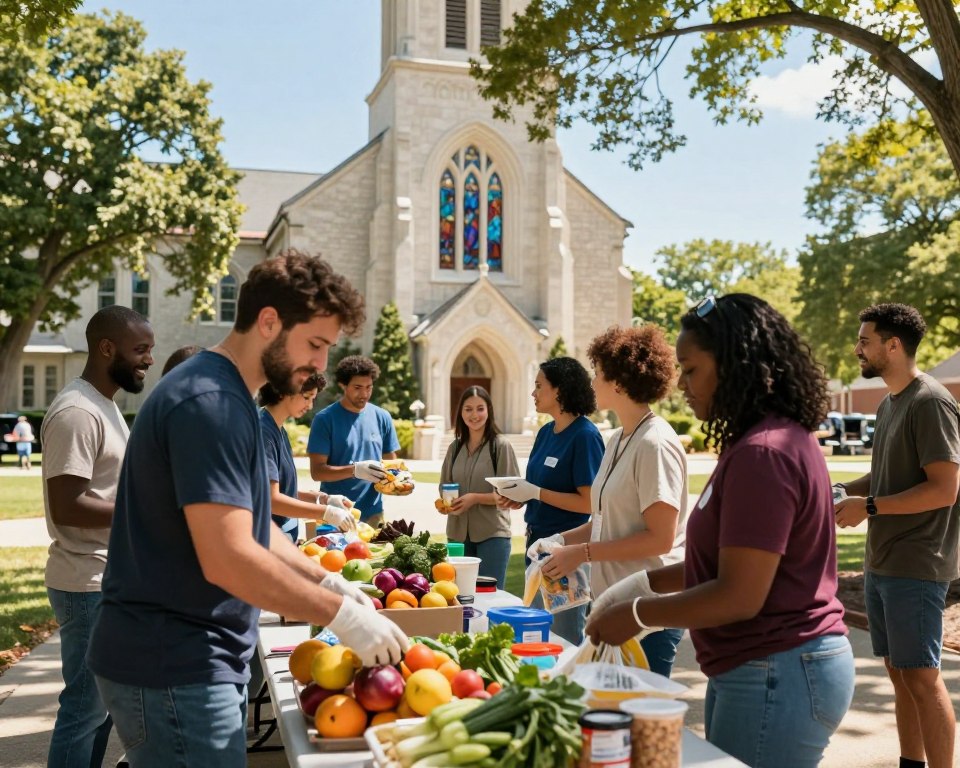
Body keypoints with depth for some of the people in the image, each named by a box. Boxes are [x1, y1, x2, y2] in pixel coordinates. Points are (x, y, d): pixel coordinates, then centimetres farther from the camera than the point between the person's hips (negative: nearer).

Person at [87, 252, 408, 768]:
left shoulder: (225, 395, 12)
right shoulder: (210, 403, -21)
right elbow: (227, 559, -27)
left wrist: (326, 581, 8)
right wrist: (342, 615, -20)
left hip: (198, 660, 10)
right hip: (173, 671, -10)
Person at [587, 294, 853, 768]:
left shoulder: (762, 454, -22)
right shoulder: (780, 438, 11)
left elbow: (740, 596, -24)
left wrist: (638, 614, -12)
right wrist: (648, 582, 10)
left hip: (776, 676, -10)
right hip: (774, 668, 10)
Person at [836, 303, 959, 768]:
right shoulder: (888, 404, 13)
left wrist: (867, 507, -17)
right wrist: (842, 490, 6)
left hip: (915, 567, -9)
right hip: (880, 564, 9)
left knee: (921, 677, -1)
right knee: (898, 672, 15)